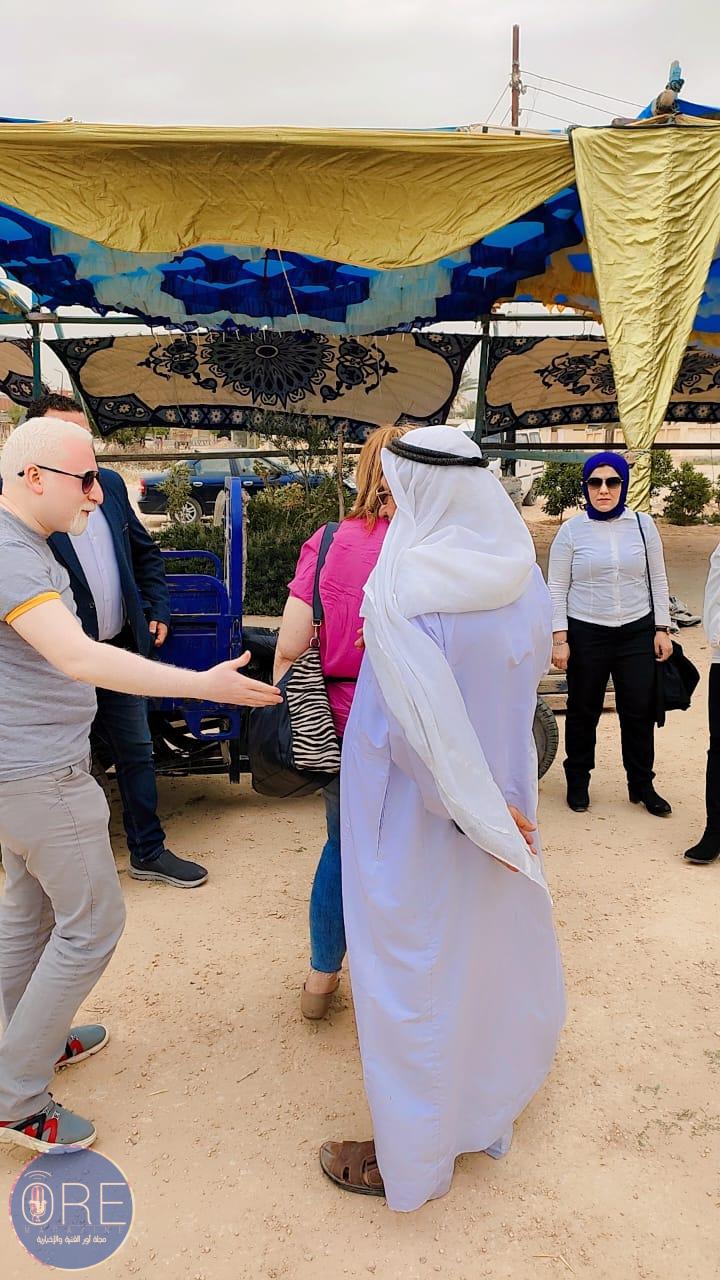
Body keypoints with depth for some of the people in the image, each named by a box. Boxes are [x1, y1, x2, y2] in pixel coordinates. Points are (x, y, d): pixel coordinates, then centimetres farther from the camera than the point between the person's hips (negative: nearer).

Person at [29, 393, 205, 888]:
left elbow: (145, 552, 16)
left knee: (137, 753, 15)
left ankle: (148, 852, 31)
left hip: (123, 646, 6)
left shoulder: (111, 483, 6)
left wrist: (158, 611, 9)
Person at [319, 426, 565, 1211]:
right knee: (493, 938, 26)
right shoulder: (522, 574, -6)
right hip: (503, 793, 7)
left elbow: (424, 731, -27)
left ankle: (410, 1159, 29)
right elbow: (531, 670, 5)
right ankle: (498, 1080, 53)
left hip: (418, 814, -7)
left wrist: (477, 813, -15)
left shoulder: (401, 593, -27)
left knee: (413, 967, 10)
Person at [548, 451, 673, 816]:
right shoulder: (571, 530, -2)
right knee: (583, 711, 8)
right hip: (586, 633, -2)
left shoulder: (643, 525, 4)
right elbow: (557, 588, -2)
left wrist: (662, 629, 4)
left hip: (637, 632, 2)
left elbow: (657, 580, 9)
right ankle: (578, 781, 26)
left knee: (640, 711, 6)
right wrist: (559, 638, -8)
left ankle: (642, 785, 23)